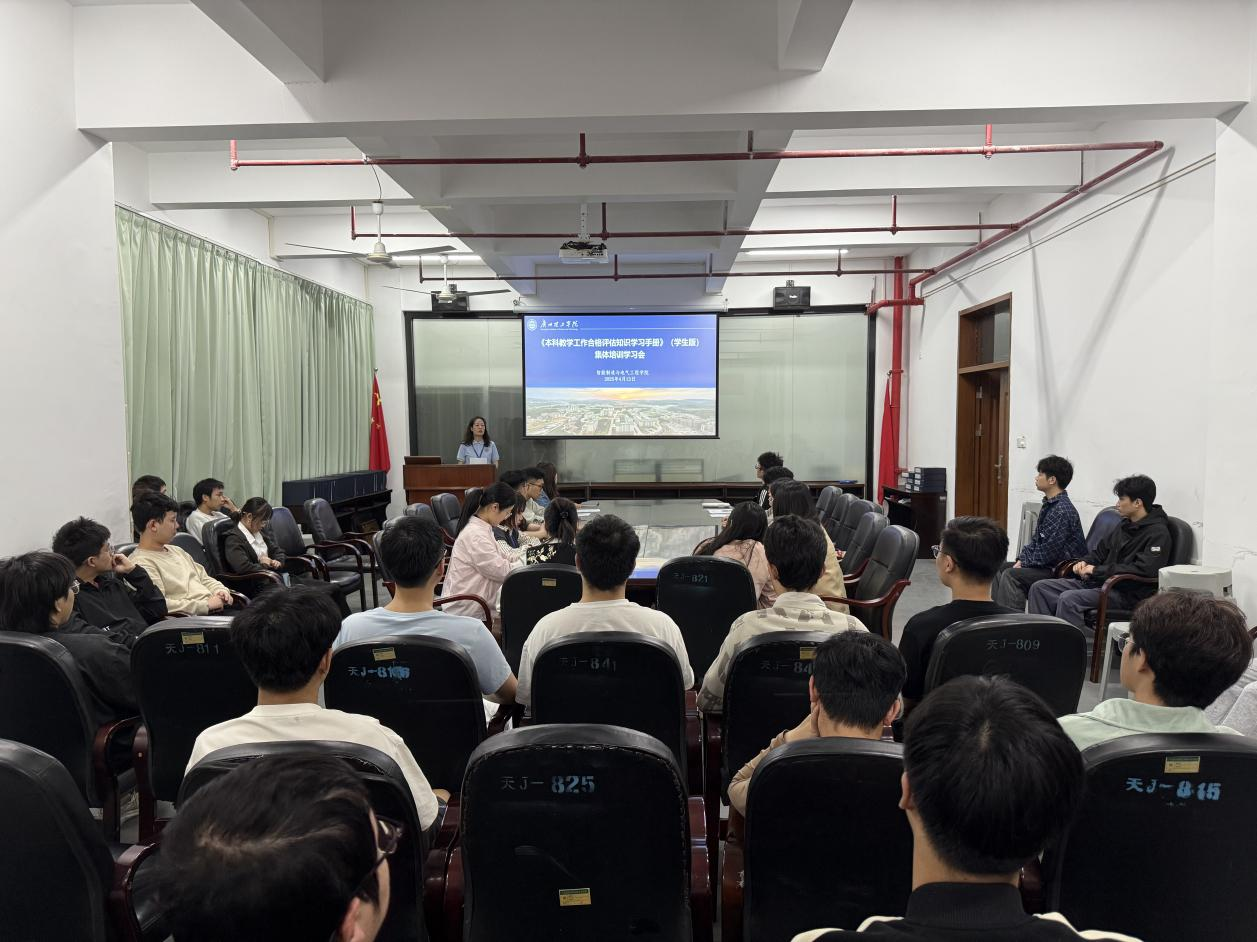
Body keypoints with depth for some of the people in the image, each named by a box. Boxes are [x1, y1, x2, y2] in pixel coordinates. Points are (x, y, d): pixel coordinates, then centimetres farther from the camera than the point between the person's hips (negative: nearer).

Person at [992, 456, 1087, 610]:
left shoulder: (1063, 510, -21)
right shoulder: (1048, 505, 10)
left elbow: (1048, 552, -23)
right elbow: (1035, 539, 18)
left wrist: (1024, 562, -10)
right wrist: (1022, 559, 4)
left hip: (1062, 571, -10)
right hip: (1047, 564, 10)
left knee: (1011, 575, -23)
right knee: (999, 569, 7)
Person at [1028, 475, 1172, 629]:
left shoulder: (1158, 533, -10)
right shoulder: (1127, 525, 18)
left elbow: (1144, 569, -22)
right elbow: (1103, 549, 28)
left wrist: (1097, 570, -18)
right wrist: (1085, 562, 5)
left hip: (1127, 594, -9)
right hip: (1098, 582, 9)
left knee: (1069, 599, -33)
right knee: (1040, 588, -4)